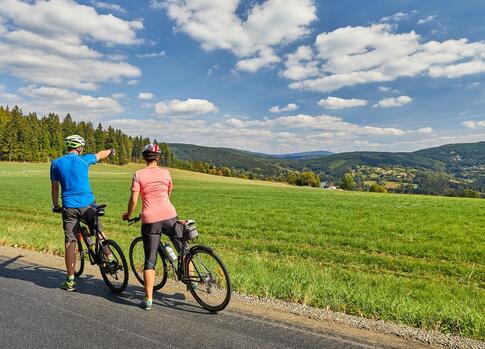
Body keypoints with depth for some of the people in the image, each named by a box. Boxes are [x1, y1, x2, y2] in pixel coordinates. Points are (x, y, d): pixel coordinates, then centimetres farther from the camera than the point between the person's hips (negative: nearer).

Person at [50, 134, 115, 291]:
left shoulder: (56, 163, 3)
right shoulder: (83, 159, -1)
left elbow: (54, 188, 8)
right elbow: (100, 154, 20)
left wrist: (55, 206, 21)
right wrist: (111, 151, 40)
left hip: (69, 207, 1)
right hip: (87, 205, -1)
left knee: (70, 243, 6)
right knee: (99, 233, 20)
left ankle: (70, 281, 12)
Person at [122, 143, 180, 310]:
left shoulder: (139, 174, -2)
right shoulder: (166, 173, 6)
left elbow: (134, 200, -6)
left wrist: (128, 215, 12)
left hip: (150, 220, -1)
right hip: (169, 216, 1)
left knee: (150, 260, 8)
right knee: (183, 249, 21)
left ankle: (149, 299, 10)